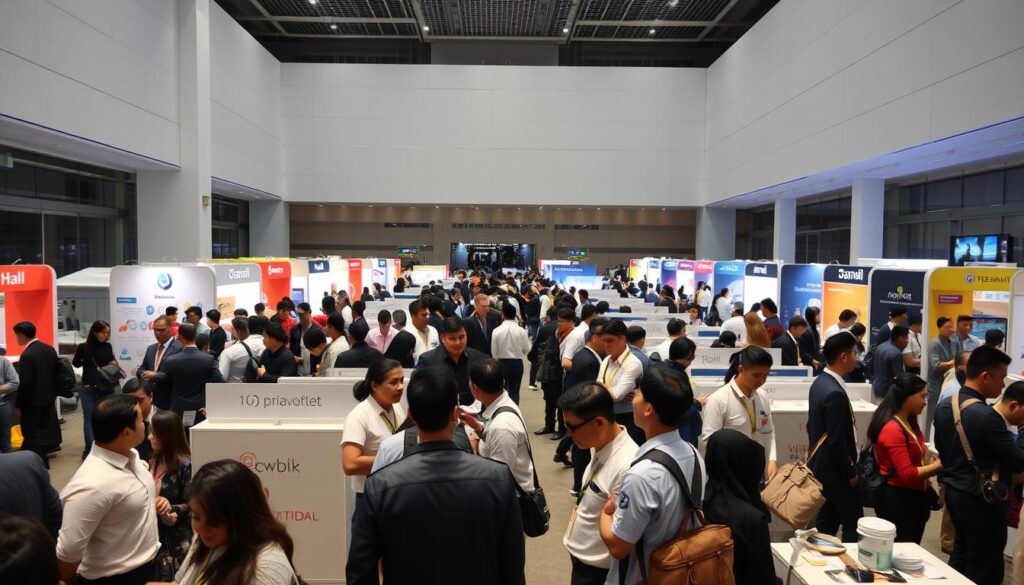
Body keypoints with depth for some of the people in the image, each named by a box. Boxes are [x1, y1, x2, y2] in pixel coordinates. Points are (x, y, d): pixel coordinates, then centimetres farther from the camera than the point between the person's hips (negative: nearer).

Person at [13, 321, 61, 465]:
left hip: (33, 401, -8)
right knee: (45, 428, 18)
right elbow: (55, 374, 11)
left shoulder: (27, 355, -21)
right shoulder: (49, 349, 4)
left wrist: (18, 404, -11)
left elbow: (25, 383, -20)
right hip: (48, 397, 8)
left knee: (33, 434, 2)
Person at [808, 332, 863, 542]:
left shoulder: (820, 382, 4)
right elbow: (838, 440, -23)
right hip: (835, 469, -9)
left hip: (821, 464, 9)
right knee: (854, 525, 3)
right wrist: (851, 473, -13)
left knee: (827, 519, 17)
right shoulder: (835, 393, -25)